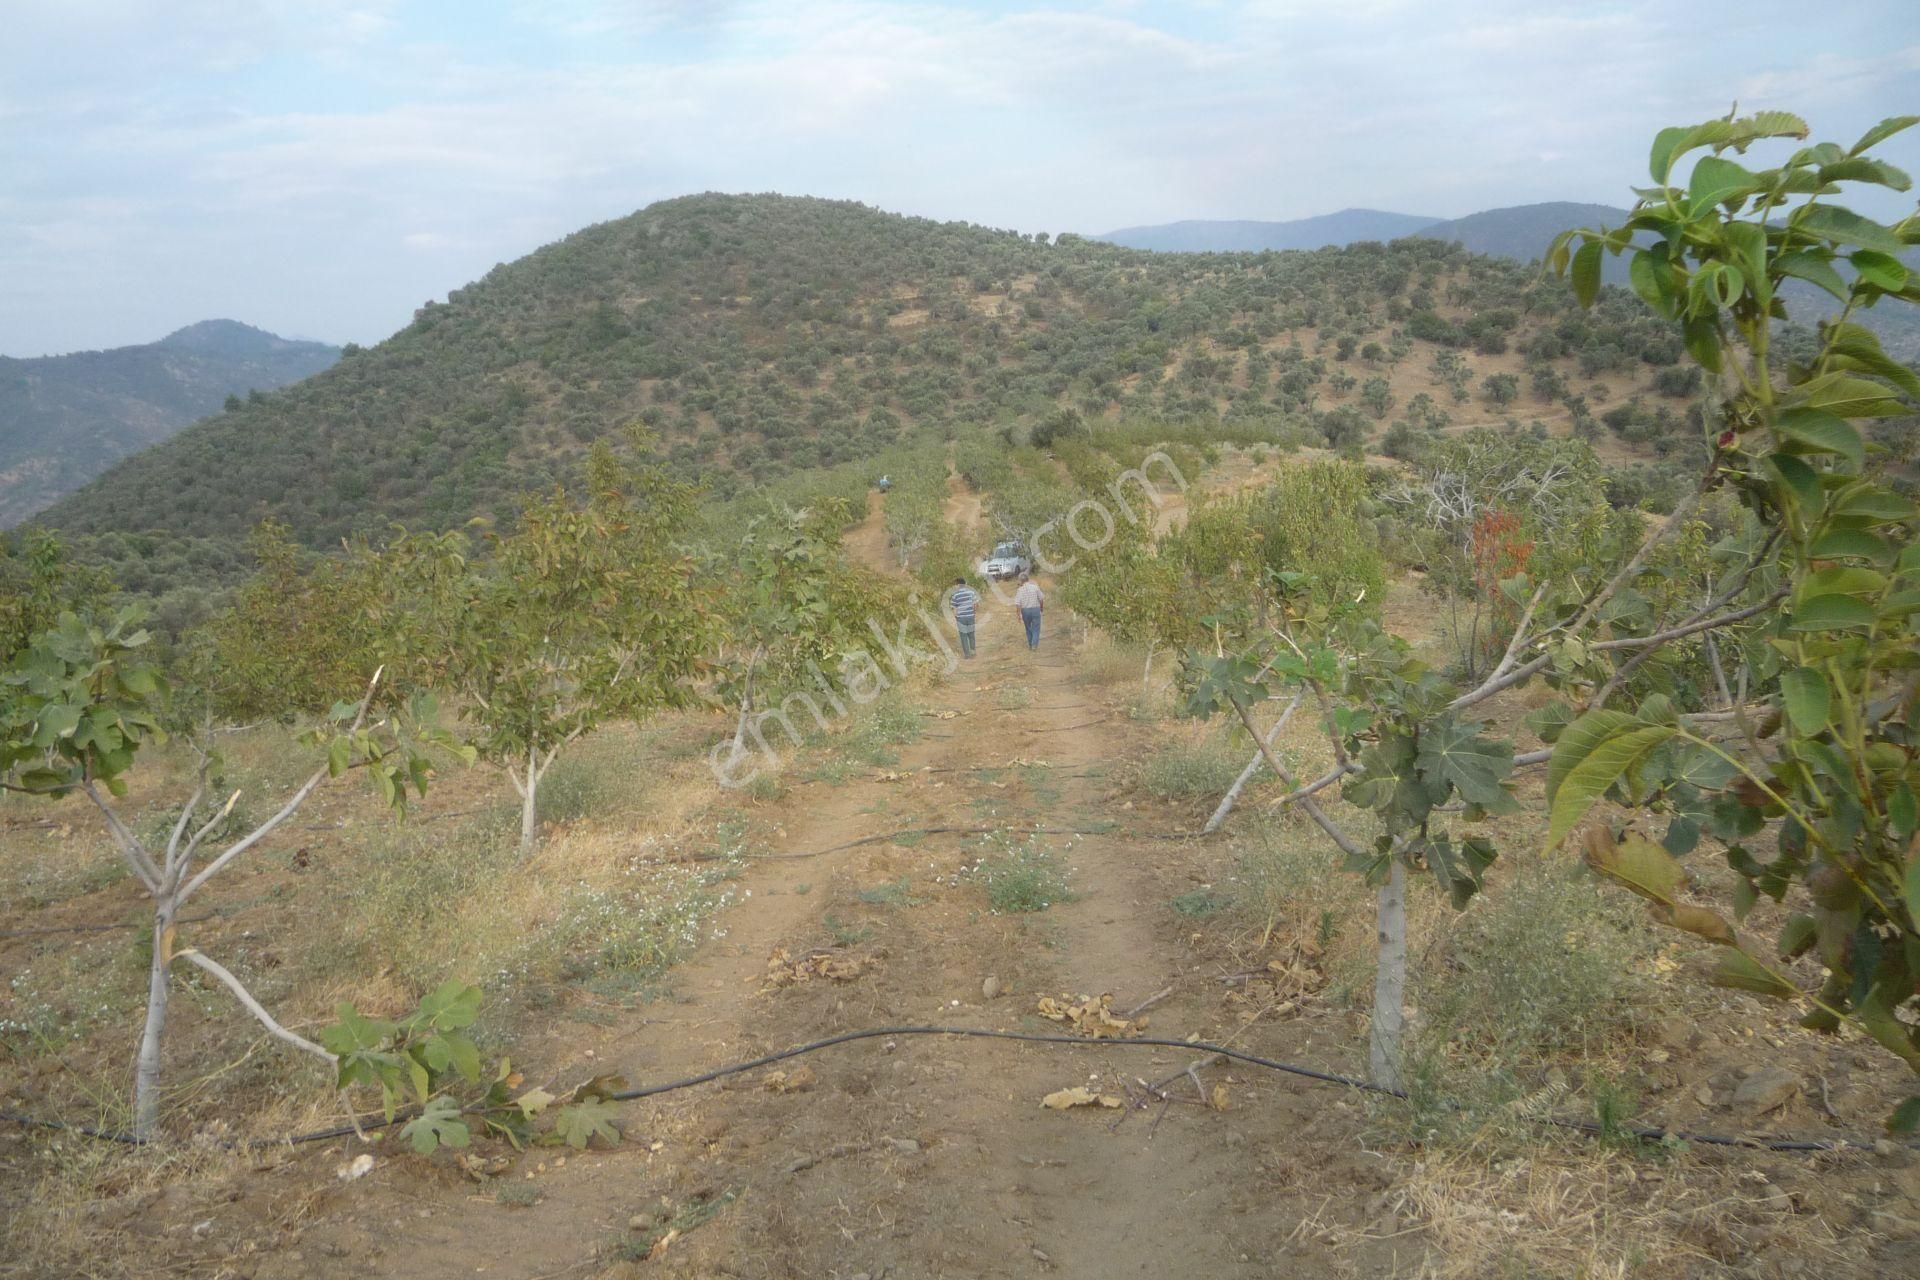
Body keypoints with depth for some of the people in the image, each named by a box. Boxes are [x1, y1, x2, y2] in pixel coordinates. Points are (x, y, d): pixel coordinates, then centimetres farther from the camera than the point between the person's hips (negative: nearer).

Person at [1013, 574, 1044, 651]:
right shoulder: (1035, 587, -7)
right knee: (1036, 628, 7)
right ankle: (1035, 644, -5)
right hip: (1035, 609, -1)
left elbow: (1017, 603, -13)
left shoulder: (1020, 590, -9)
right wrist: (1042, 607, 18)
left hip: (1025, 610, 1)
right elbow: (1041, 599, 0)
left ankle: (1030, 644, 26)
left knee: (1028, 628, 19)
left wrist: (1019, 614, -6)